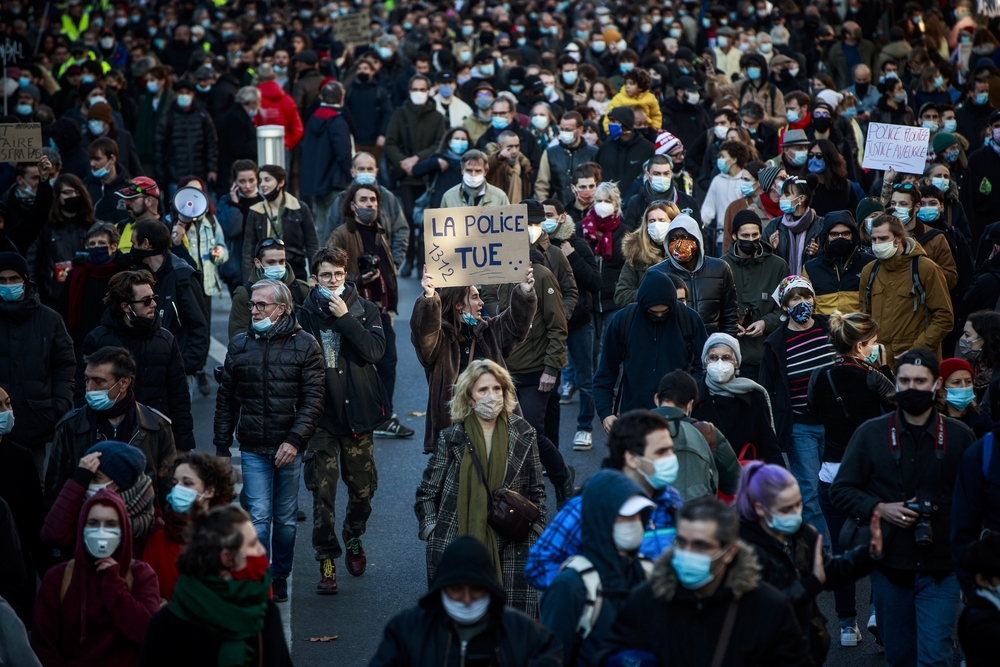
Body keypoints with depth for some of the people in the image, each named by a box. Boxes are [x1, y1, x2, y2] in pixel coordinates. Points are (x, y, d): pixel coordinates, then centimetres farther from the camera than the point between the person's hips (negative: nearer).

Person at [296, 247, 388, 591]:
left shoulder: (365, 310, 4)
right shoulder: (305, 314, 0)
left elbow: (374, 350, -11)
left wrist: (344, 317, -15)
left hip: (358, 411, 2)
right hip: (321, 414, -2)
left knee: (362, 488, 10)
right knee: (322, 490, -8)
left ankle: (354, 539, 37)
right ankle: (327, 560, -2)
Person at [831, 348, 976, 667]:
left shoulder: (960, 436, 1)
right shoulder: (871, 433, 2)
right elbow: (841, 489, 5)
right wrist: (878, 508, -11)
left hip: (941, 569, -1)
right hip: (890, 567, 2)